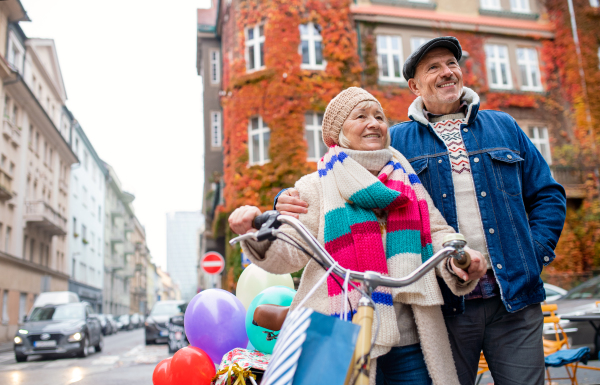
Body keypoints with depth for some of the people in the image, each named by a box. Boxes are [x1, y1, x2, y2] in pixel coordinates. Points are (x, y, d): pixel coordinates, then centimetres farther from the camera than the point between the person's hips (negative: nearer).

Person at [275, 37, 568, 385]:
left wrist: (535, 255, 1)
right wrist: (292, 201, -14)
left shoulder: (503, 127, 13)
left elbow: (547, 195, 15)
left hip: (513, 295, 2)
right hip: (445, 304, -1)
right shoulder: (396, 141, 7)